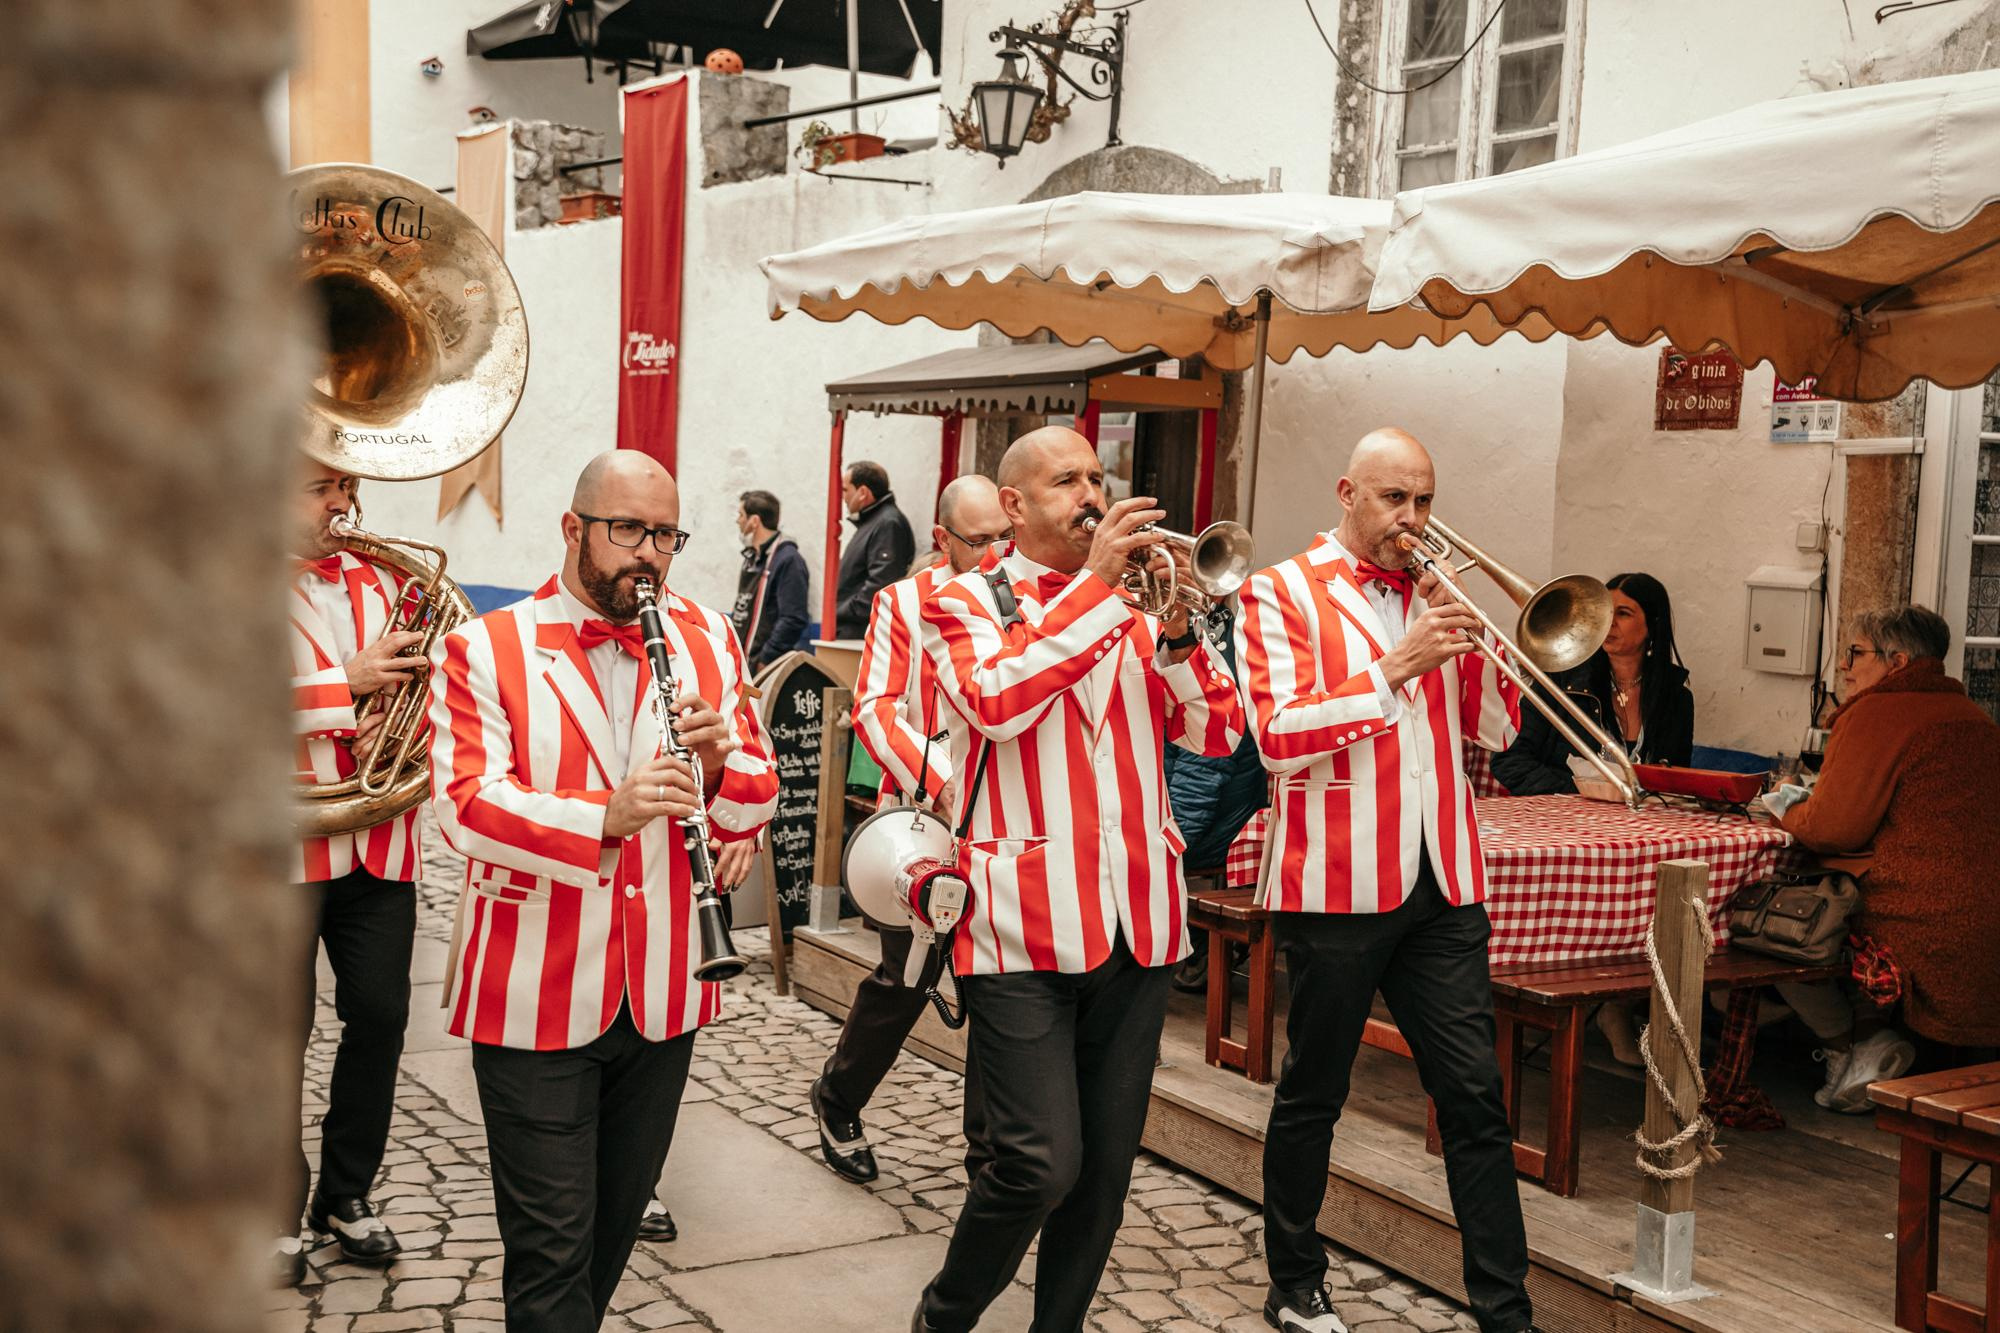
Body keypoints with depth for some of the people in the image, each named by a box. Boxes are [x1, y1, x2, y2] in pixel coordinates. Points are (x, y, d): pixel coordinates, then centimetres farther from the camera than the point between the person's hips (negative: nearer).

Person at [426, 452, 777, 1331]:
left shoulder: (708, 643, 7)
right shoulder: (484, 650, -4)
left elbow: (757, 802, 6)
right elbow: (464, 804, -16)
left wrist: (717, 767, -18)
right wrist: (604, 819, -32)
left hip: (665, 988, 4)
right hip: (535, 997, -4)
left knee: (619, 1217, 18)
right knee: (551, 1243, 2)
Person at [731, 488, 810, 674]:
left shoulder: (788, 560, -12)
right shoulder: (751, 557, 17)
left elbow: (793, 621, -18)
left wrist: (765, 661, -17)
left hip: (766, 667, -9)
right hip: (739, 663, 9)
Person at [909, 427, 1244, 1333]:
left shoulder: (1134, 606, 15)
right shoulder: (964, 603, 2)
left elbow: (1219, 733, 5)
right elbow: (995, 701, -20)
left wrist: (1174, 630, -10)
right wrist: (1095, 581, -17)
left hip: (1137, 921, 5)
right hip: (1023, 923, -5)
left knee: (1106, 1165, 10)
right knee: (1042, 1161, -9)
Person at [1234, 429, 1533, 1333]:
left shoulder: (1429, 592, 15)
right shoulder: (1282, 594, -2)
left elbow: (1496, 731, 12)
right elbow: (1279, 735, -15)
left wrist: (1468, 640, -5)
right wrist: (1397, 665, -18)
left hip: (1441, 882, 5)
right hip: (1336, 884, -4)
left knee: (1474, 1094, 3)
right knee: (1313, 1093, 8)